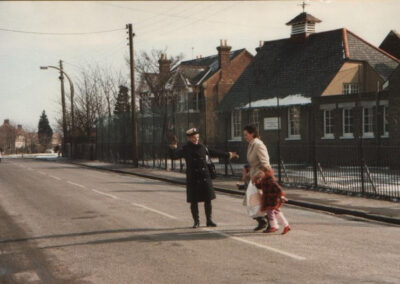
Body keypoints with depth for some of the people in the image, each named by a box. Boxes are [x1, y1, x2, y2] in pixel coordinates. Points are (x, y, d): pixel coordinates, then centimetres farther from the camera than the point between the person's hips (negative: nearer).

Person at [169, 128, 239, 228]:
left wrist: (228, 155, 31)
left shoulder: (202, 147, 11)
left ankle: (209, 220, 16)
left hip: (205, 178, 3)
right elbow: (173, 156, -12)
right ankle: (196, 221, 15)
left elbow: (214, 153, 24)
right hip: (193, 179, -3)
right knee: (194, 202, 2)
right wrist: (173, 146, -28)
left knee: (208, 200, 5)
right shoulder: (185, 149, -2)